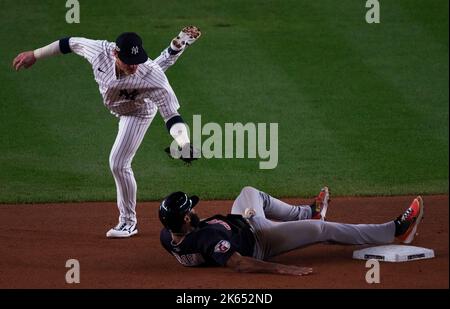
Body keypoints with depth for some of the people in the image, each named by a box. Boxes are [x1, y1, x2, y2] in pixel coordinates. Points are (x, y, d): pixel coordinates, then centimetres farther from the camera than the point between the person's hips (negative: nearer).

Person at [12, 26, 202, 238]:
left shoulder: (151, 77, -48)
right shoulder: (100, 51, -39)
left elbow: (171, 114, -47)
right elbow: (71, 43, -21)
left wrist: (185, 143, -65)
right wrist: (35, 54, -11)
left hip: (138, 113, -5)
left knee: (118, 163, -8)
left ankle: (128, 221, 11)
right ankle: (178, 45, 61)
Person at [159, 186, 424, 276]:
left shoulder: (167, 236, -19)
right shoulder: (208, 239, -44)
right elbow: (240, 263, -49)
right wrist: (281, 269, -52)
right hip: (259, 241, -9)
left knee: (251, 193, 28)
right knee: (323, 229, -8)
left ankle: (308, 213, 52)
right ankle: (397, 230, 3)